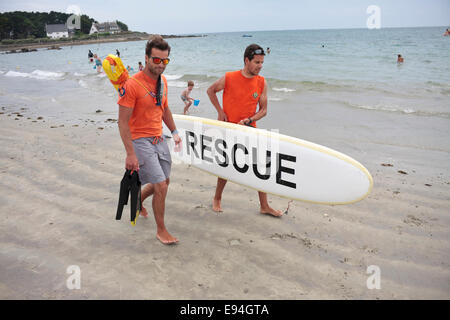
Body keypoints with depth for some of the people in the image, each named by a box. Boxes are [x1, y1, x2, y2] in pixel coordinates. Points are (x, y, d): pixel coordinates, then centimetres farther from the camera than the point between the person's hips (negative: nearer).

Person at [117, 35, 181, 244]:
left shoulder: (162, 81, 6)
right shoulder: (132, 84, -18)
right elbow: (123, 122, -18)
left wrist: (174, 131, 14)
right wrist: (130, 154, -21)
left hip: (159, 139, 8)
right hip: (141, 141, -8)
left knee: (163, 182, 16)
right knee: (161, 186, -10)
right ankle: (161, 230, 9)